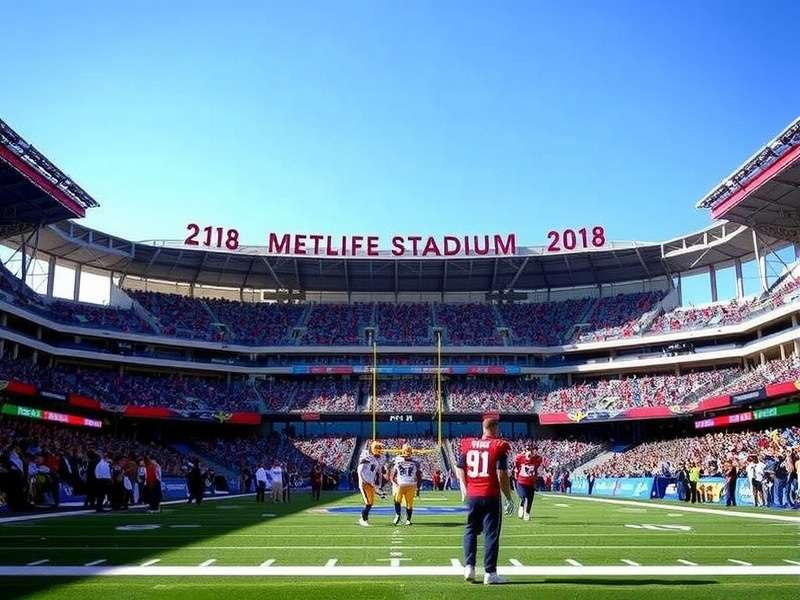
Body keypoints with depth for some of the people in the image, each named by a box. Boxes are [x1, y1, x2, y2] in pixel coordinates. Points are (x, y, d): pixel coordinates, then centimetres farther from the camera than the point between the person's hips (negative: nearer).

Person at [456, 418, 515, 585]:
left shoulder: (468, 444, 4)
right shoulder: (499, 446, -8)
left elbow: (460, 470, 8)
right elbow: (502, 475, -11)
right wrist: (509, 498, -3)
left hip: (472, 496, 4)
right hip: (490, 496, -4)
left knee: (471, 530, 18)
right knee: (491, 533, 4)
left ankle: (469, 567, 14)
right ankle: (490, 573, 7)